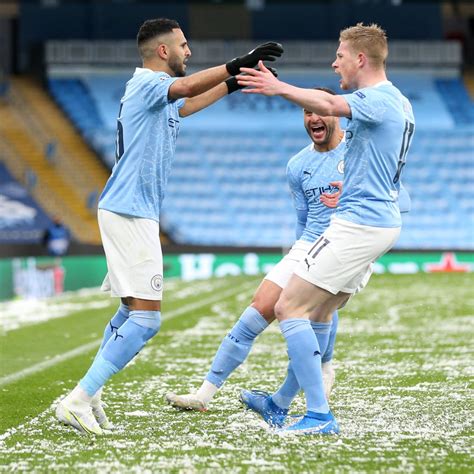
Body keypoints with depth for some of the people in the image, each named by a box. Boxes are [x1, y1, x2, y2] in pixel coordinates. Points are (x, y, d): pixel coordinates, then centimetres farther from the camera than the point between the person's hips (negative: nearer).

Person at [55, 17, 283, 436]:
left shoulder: (156, 93, 19)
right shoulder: (146, 83, -11)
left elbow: (186, 105, 41)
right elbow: (188, 86, -32)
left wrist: (235, 83, 41)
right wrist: (240, 63, -35)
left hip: (130, 213, 11)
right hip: (130, 212, -11)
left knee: (131, 312, 17)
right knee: (146, 318, -14)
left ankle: (89, 400, 18)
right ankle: (77, 401, -17)